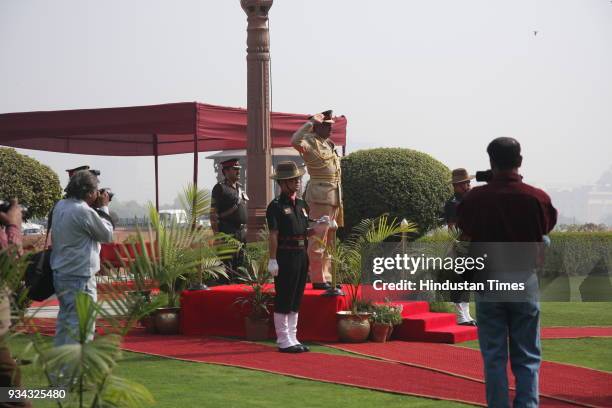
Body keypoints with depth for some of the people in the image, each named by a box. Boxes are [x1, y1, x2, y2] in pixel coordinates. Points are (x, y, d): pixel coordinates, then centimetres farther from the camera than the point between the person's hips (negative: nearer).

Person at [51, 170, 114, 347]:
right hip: (79, 277, -9)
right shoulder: (84, 211, -20)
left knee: (65, 319, 19)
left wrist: (98, 209, 9)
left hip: (60, 272, 9)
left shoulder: (60, 206, 6)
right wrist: (103, 208, 3)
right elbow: (107, 235, -7)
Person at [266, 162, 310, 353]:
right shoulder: (276, 206, -7)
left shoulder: (302, 204, 16)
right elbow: (273, 235, -13)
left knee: (295, 300, 12)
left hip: (301, 254, 8)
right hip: (285, 256, -8)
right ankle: (284, 341, 2)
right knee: (283, 301, -3)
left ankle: (292, 339, 19)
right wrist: (273, 260, -18)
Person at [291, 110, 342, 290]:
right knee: (318, 239, -8)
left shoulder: (328, 143, 19)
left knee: (330, 240, 14)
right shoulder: (311, 141, -9)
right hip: (320, 196, -10)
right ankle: (317, 279, -7)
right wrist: (310, 123, -26)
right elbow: (295, 141, -33)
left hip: (334, 197, 10)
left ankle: (327, 277, 21)